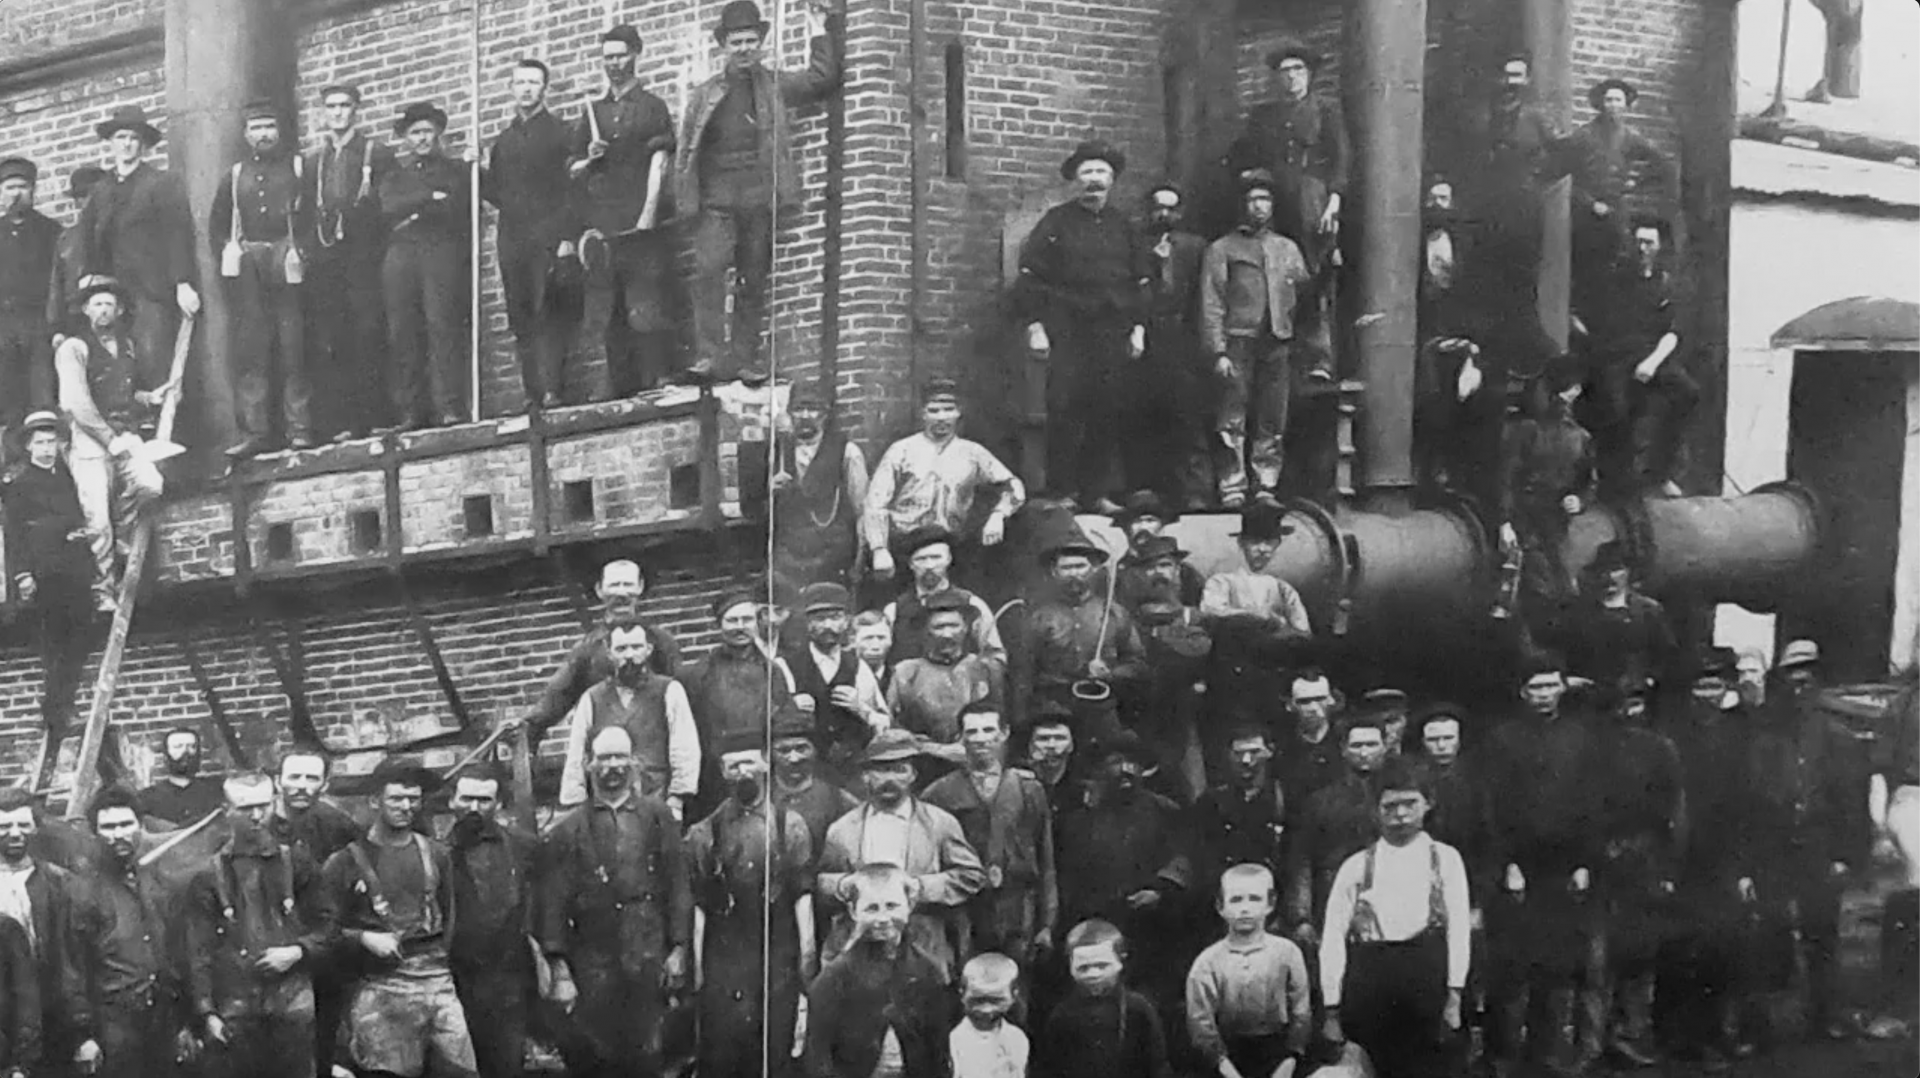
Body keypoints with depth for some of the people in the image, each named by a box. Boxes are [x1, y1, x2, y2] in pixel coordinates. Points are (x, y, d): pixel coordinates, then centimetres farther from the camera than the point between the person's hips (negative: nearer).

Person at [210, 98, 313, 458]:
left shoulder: (299, 168, 8)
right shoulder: (235, 176, 18)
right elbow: (216, 225, 22)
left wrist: (301, 251, -7)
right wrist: (228, 253, 7)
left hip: (287, 263, -3)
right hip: (246, 268, 3)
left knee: (292, 350, -6)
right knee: (248, 350, -4)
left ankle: (299, 428, -3)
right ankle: (254, 431, -6)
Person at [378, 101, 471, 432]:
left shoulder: (453, 170, 16)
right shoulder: (395, 171, 19)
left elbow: (458, 210, 3)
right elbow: (389, 206, 1)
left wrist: (416, 214, -1)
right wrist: (430, 198, -7)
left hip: (441, 253, -2)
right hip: (401, 255, 2)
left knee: (442, 325, -14)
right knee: (401, 333, -6)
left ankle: (447, 407, -18)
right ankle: (406, 412, -7)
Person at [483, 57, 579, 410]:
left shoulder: (558, 131, 4)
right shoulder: (504, 141, 21)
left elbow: (571, 188, -4)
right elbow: (497, 195, 19)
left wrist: (568, 238, -13)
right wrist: (477, 172, 2)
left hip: (549, 238, -5)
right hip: (513, 242, 5)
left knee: (549, 317, -13)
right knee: (522, 322, 0)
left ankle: (552, 390, -17)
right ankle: (532, 394, 0)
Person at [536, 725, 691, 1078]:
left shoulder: (657, 815, 9)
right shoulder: (569, 831, 7)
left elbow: (679, 885, 7)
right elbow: (552, 903, 3)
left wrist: (679, 949, -1)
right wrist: (559, 970, -4)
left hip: (649, 958, 0)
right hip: (593, 965, 0)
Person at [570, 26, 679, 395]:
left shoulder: (652, 108, 7)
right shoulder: (592, 112, 19)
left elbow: (658, 163, -3)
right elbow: (571, 169, 21)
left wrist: (649, 212, -14)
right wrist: (589, 159, -2)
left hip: (641, 220, -4)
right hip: (602, 223, 4)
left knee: (647, 306, -11)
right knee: (610, 314, 2)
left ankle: (655, 384, -13)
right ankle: (622, 389, 5)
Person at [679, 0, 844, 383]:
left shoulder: (776, 86, 14)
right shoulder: (704, 95, 14)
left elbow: (822, 78, 5)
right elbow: (686, 151, 11)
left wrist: (820, 33, 4)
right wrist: (685, 200, 1)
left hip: (760, 198, 1)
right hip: (716, 200, -1)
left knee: (754, 281, 1)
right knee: (709, 269, -18)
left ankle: (744, 359, 4)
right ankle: (709, 354, -22)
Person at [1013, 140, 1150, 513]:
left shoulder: (1122, 227, 14)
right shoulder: (1056, 223, 2)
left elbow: (1141, 282, 17)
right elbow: (1030, 277, -1)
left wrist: (1138, 328, 8)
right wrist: (1035, 326, -9)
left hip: (1113, 333, 4)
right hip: (1068, 332, -4)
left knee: (1107, 412, 2)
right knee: (1065, 410, -9)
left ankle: (1098, 492, 8)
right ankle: (1062, 492, -3)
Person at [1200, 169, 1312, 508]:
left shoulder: (1288, 249, 19)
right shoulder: (1222, 249, 7)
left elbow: (1306, 293, 19)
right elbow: (1211, 305, 0)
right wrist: (1218, 352, -9)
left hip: (1278, 344, 3)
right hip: (1238, 343, -3)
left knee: (1273, 423, 2)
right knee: (1232, 422, -8)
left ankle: (1266, 489, 7)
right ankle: (1232, 490, -6)